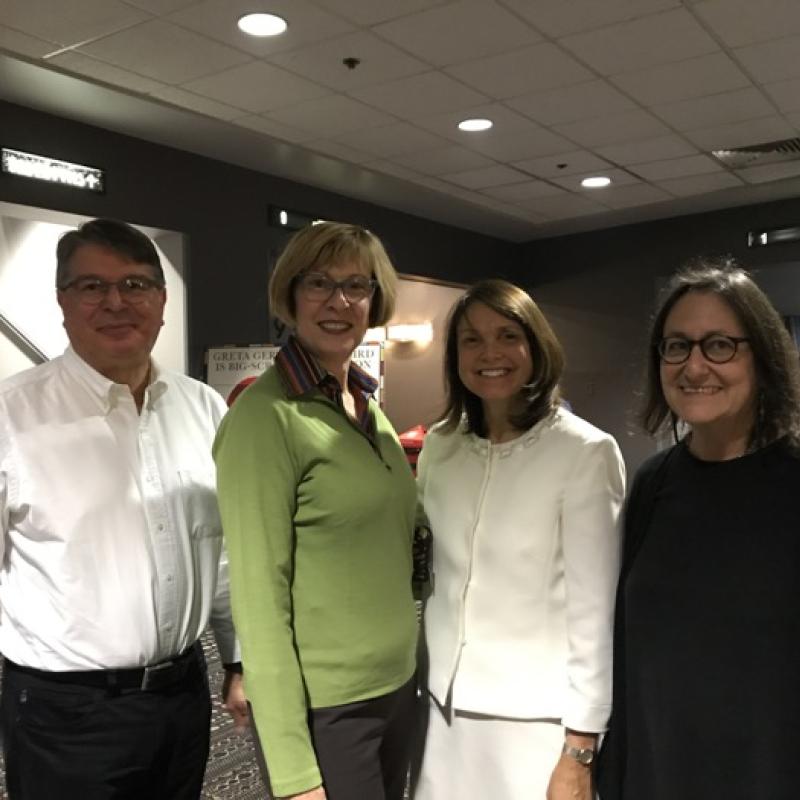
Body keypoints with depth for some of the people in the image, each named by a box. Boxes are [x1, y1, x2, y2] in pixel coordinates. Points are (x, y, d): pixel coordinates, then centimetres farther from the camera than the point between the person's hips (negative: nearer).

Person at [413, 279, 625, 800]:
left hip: (536, 720, -4)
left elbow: (594, 609, -12)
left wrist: (580, 750, -11)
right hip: (445, 706, 5)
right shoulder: (439, 446, 2)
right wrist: (415, 681, 11)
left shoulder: (585, 452, -13)